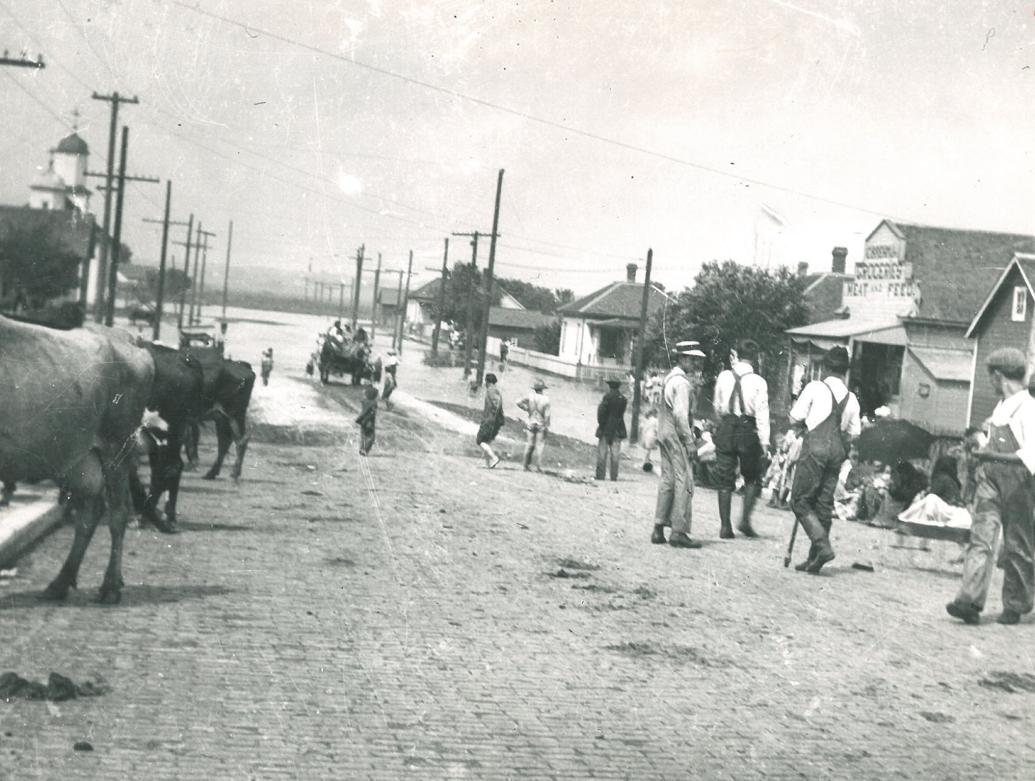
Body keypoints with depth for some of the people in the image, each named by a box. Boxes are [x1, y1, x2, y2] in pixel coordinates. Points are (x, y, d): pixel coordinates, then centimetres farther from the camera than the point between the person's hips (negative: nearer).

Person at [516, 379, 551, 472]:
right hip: (541, 425, -2)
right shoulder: (546, 400, -11)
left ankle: (527, 465, 11)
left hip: (530, 423, 2)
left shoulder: (530, 396, -5)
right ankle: (539, 467, -1)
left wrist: (526, 409, 2)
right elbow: (547, 415, -13)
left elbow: (519, 402, -10)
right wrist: (547, 426, -5)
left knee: (529, 445, 8)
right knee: (539, 446, 2)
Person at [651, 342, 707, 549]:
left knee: (667, 480, 11)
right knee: (683, 481, -7)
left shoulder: (668, 378, 15)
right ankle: (678, 531, -9)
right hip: (676, 434, -10)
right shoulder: (681, 381, -13)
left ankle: (659, 529, 11)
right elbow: (681, 413, -18)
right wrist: (689, 441, -16)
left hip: (664, 433, 10)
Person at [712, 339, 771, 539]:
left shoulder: (724, 377, 1)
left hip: (726, 429, 2)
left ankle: (725, 526, 7)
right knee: (752, 478, 14)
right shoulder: (758, 382, -8)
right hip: (748, 431, -2)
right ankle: (745, 520, 1)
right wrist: (764, 442, -4)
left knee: (725, 480, 8)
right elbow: (762, 414, -8)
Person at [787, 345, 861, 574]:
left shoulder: (815, 387, -2)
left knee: (800, 500, 1)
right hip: (838, 450, 5)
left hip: (815, 446, -5)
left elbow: (795, 418, -2)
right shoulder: (851, 398, 11)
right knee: (824, 502, 9)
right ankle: (814, 558, 12)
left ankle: (822, 546, -15)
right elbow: (854, 432, 12)